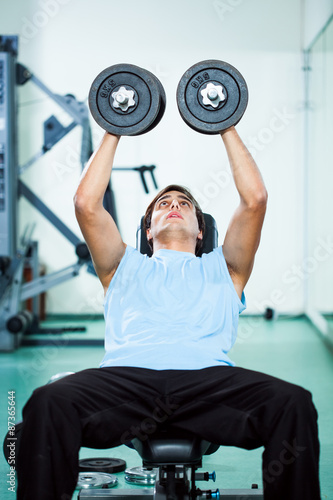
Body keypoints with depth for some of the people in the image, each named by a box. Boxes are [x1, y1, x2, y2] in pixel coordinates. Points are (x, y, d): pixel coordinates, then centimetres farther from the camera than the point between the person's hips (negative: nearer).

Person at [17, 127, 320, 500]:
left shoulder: (222, 268, 36)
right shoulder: (125, 267, 37)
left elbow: (255, 199, 24)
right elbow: (87, 204, 24)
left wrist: (227, 129, 31)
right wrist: (113, 133, 31)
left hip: (208, 377, 0)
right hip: (127, 375, 0)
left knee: (293, 404, -32)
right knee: (49, 404, -34)